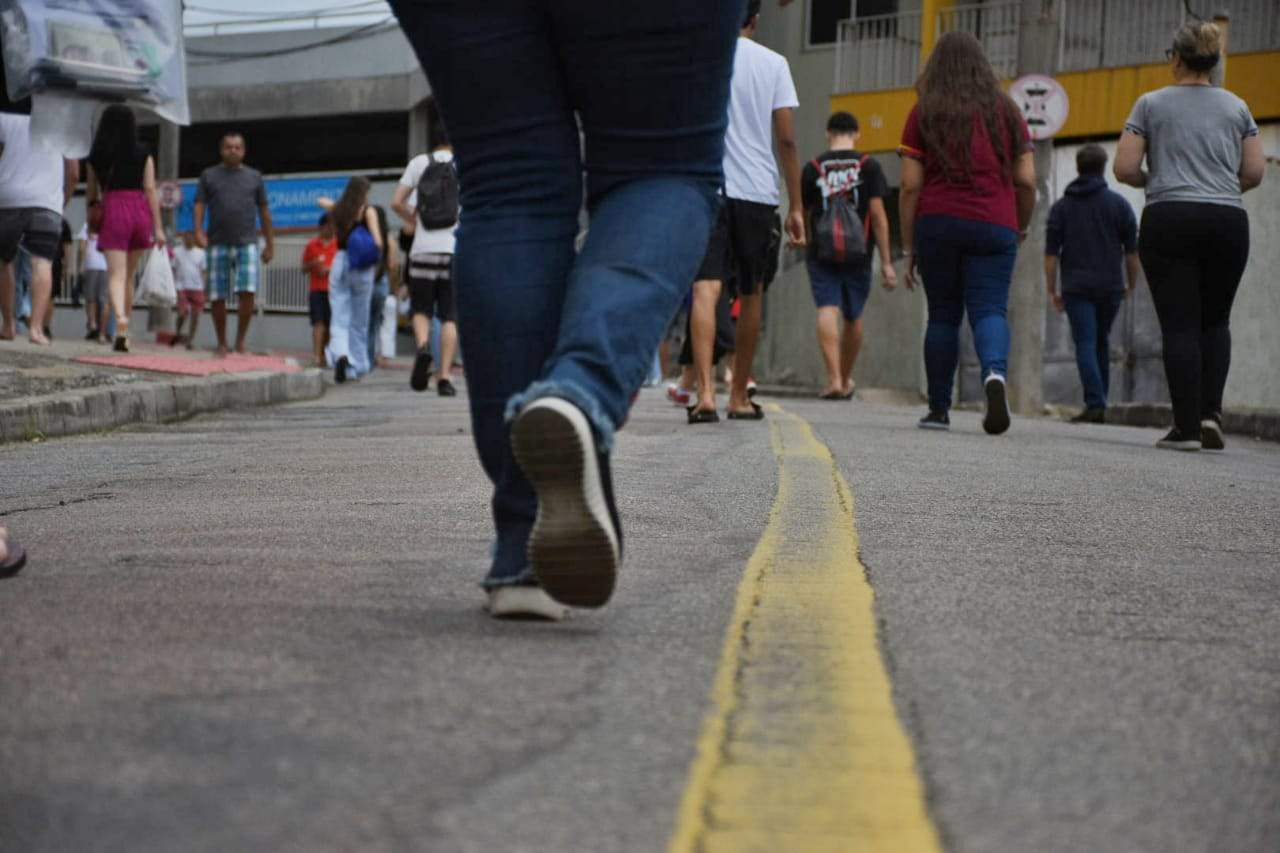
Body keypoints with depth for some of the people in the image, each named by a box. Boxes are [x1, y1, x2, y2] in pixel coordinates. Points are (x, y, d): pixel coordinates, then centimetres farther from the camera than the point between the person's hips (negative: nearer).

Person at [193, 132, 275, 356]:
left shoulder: (254, 177, 13)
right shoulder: (209, 175, 11)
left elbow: (264, 211, 13)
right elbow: (199, 205, 4)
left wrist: (270, 244, 10)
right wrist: (198, 231, -13)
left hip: (247, 243, 0)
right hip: (218, 244, 0)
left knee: (247, 292, -14)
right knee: (218, 297, 1)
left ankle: (241, 340, -2)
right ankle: (221, 343, 12)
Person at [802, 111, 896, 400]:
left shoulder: (813, 168, 4)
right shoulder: (868, 166, 1)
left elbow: (803, 214, 10)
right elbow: (878, 216, -4)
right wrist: (886, 262, -2)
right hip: (858, 253, 1)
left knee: (827, 311, -7)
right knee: (853, 317, 14)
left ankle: (834, 378, -24)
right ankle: (846, 381, 28)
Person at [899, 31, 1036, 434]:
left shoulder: (923, 113, 6)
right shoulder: (1006, 110, 11)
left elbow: (910, 186, 1)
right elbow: (1026, 180, 8)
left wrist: (908, 248, 5)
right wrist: (1022, 227, 23)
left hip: (938, 222, 0)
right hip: (994, 225, 1)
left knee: (943, 315, 8)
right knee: (990, 310, -4)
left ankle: (939, 409, 10)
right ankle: (995, 373, -34)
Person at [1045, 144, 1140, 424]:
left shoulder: (1061, 206, 4)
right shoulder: (1119, 204, 3)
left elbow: (1051, 253, 0)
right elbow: (1131, 250, 2)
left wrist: (1051, 290, 5)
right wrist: (1132, 284, 14)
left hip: (1076, 286, -1)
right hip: (1110, 286, 1)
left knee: (1085, 345, -6)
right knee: (1102, 343, 16)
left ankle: (1095, 404, -18)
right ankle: (1100, 402, 17)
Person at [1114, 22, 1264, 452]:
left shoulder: (1151, 104, 5)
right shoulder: (1237, 107, 12)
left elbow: (1125, 169, 0)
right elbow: (1254, 173, 8)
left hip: (1168, 222, -2)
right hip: (1227, 223, 2)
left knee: (1180, 324, -2)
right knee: (1215, 321, 15)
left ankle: (1186, 427, -7)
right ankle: (1210, 412, 0)